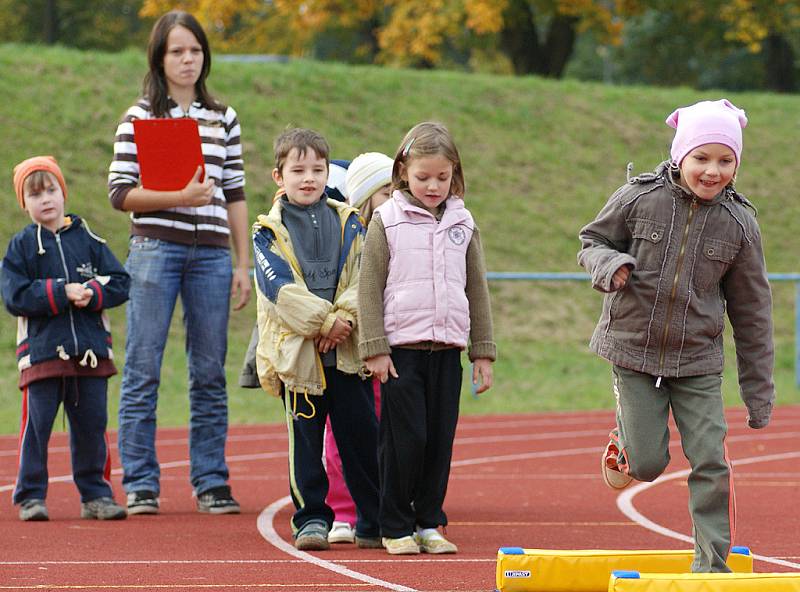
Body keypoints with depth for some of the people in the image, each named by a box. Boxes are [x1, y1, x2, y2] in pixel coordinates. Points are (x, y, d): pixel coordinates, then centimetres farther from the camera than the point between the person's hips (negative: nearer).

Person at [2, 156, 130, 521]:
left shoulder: (88, 240, 9)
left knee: (92, 425, 5)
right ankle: (31, 497, 4)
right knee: (36, 424, -4)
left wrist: (92, 293, -14)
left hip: (91, 350, 2)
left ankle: (95, 494, 15)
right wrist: (62, 293, -15)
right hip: (41, 351, -2)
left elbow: (120, 283, 5)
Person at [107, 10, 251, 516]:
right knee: (144, 370, -3)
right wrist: (177, 197, -15)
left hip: (211, 253, 3)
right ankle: (141, 484, 2)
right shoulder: (140, 118, 3)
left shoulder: (223, 119, 14)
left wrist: (244, 264, 10)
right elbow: (120, 192, -2)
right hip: (155, 247, -3)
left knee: (210, 373, 4)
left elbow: (236, 195, 15)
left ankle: (212, 482, 10)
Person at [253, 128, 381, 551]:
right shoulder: (268, 232, 2)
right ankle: (311, 519, 10)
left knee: (362, 437, 4)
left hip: (349, 349, 2)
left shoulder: (348, 223, 10)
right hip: (297, 352, -2)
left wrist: (346, 318, -15)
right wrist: (323, 322, -16)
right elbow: (281, 287, -10)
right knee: (306, 443, 2)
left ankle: (373, 522, 12)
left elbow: (362, 277, 1)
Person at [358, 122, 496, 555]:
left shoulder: (462, 223, 10)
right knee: (404, 438, -6)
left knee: (441, 438, 3)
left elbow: (477, 289, 14)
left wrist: (483, 352, 11)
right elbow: (369, 287, -2)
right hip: (401, 348, -3)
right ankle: (396, 527, 5)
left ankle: (429, 523, 14)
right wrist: (374, 349, -9)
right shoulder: (387, 220, 0)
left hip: (447, 348, 3)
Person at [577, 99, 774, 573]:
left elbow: (752, 312, 2)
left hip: (699, 361, 1)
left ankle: (713, 565, 4)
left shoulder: (739, 223, -5)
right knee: (648, 463, -2)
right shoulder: (639, 199, -9)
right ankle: (624, 440, 35)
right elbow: (593, 241, 8)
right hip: (634, 351, -1)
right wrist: (609, 265, -18)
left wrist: (760, 392, 5)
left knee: (711, 463, -7)